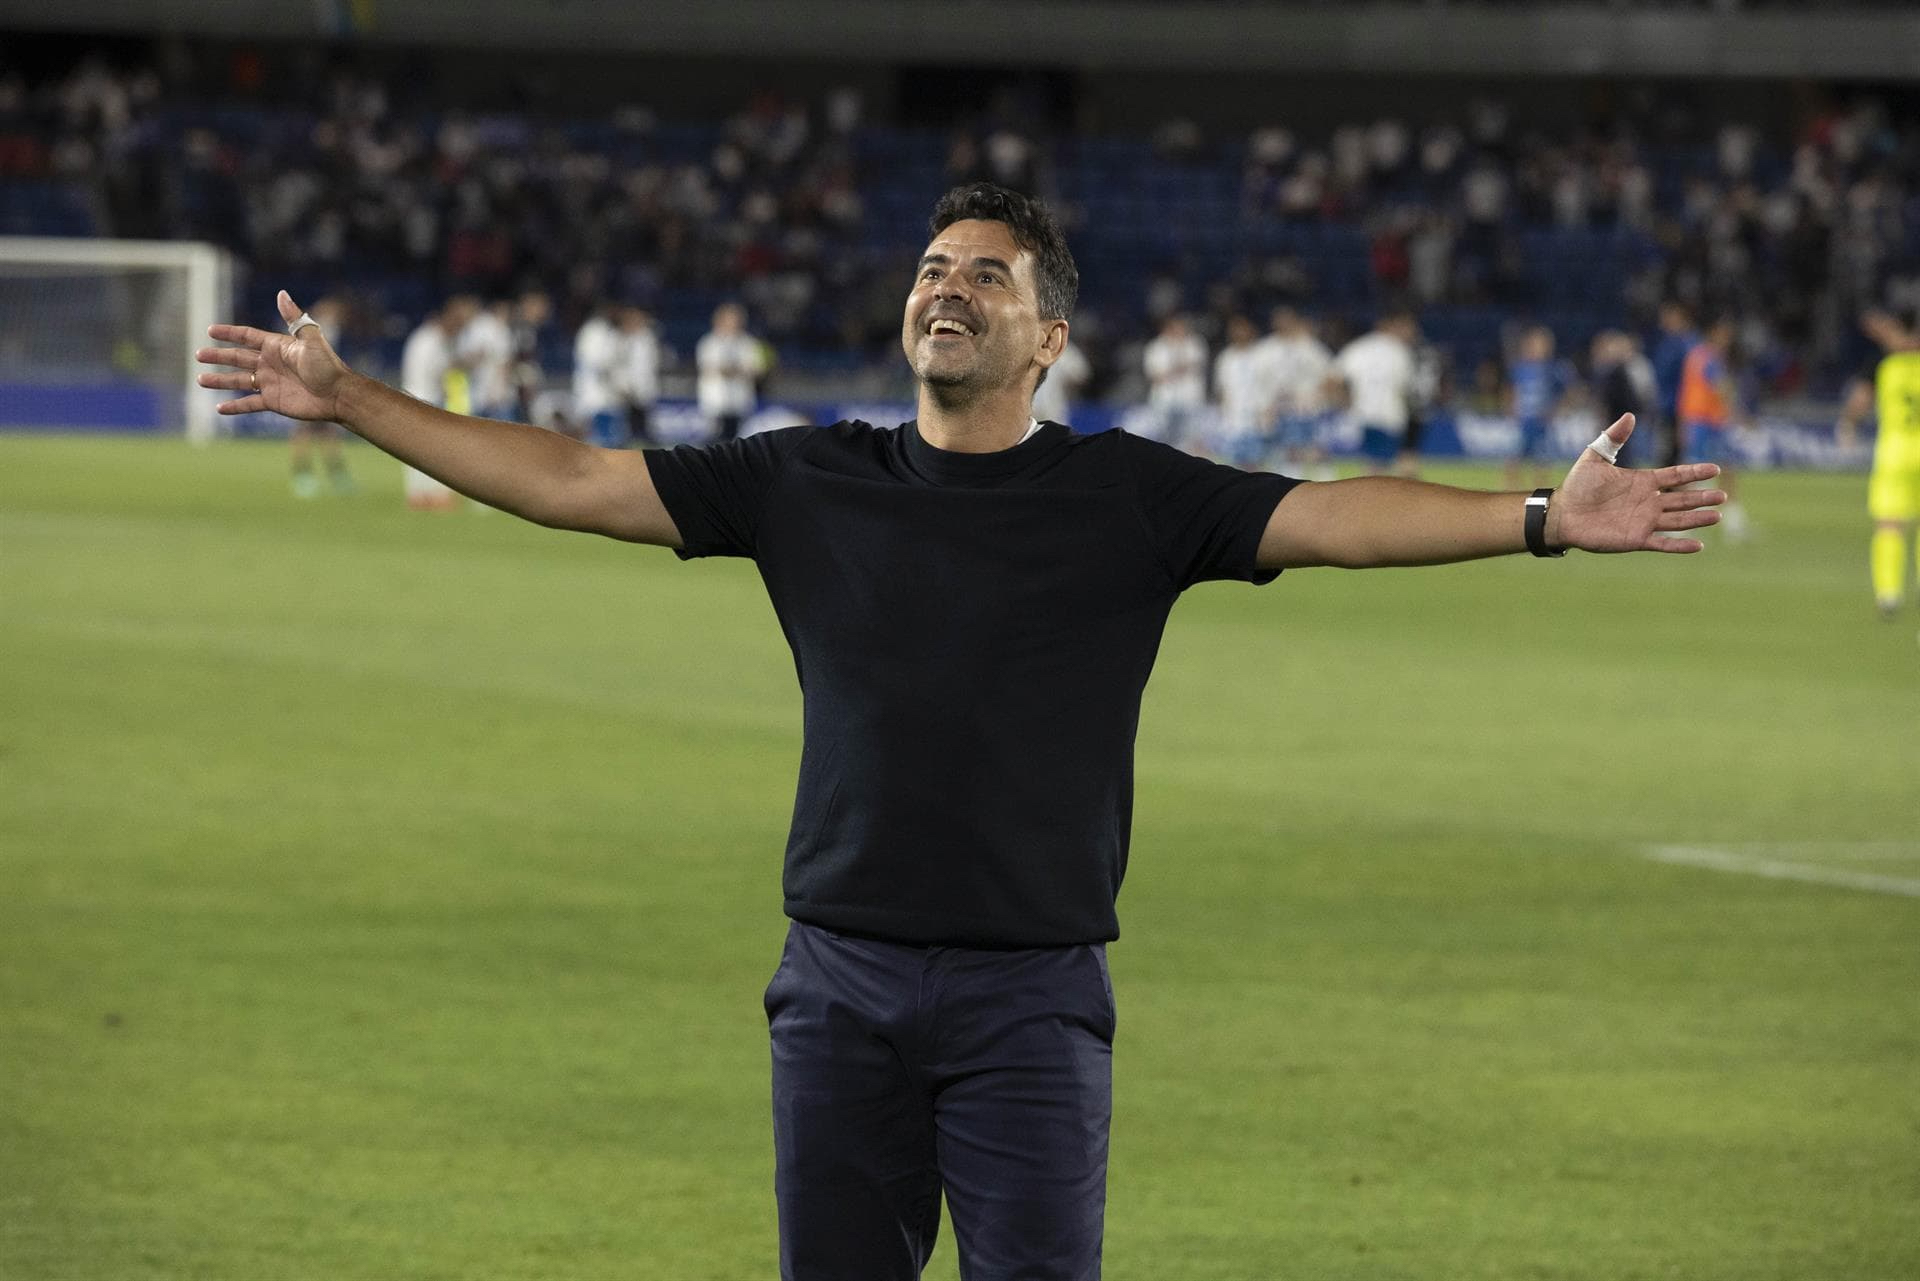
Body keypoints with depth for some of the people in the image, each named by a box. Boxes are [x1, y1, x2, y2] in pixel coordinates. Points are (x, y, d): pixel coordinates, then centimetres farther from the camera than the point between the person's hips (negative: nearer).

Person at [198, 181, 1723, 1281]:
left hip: (1034, 995, -3)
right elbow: (570, 480, 9)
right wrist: (348, 397, 5)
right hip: (841, 986, 3)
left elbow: (1333, 515, -9)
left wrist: (1541, 518, -23)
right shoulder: (810, 482, 8)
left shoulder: (1130, 497, 1)